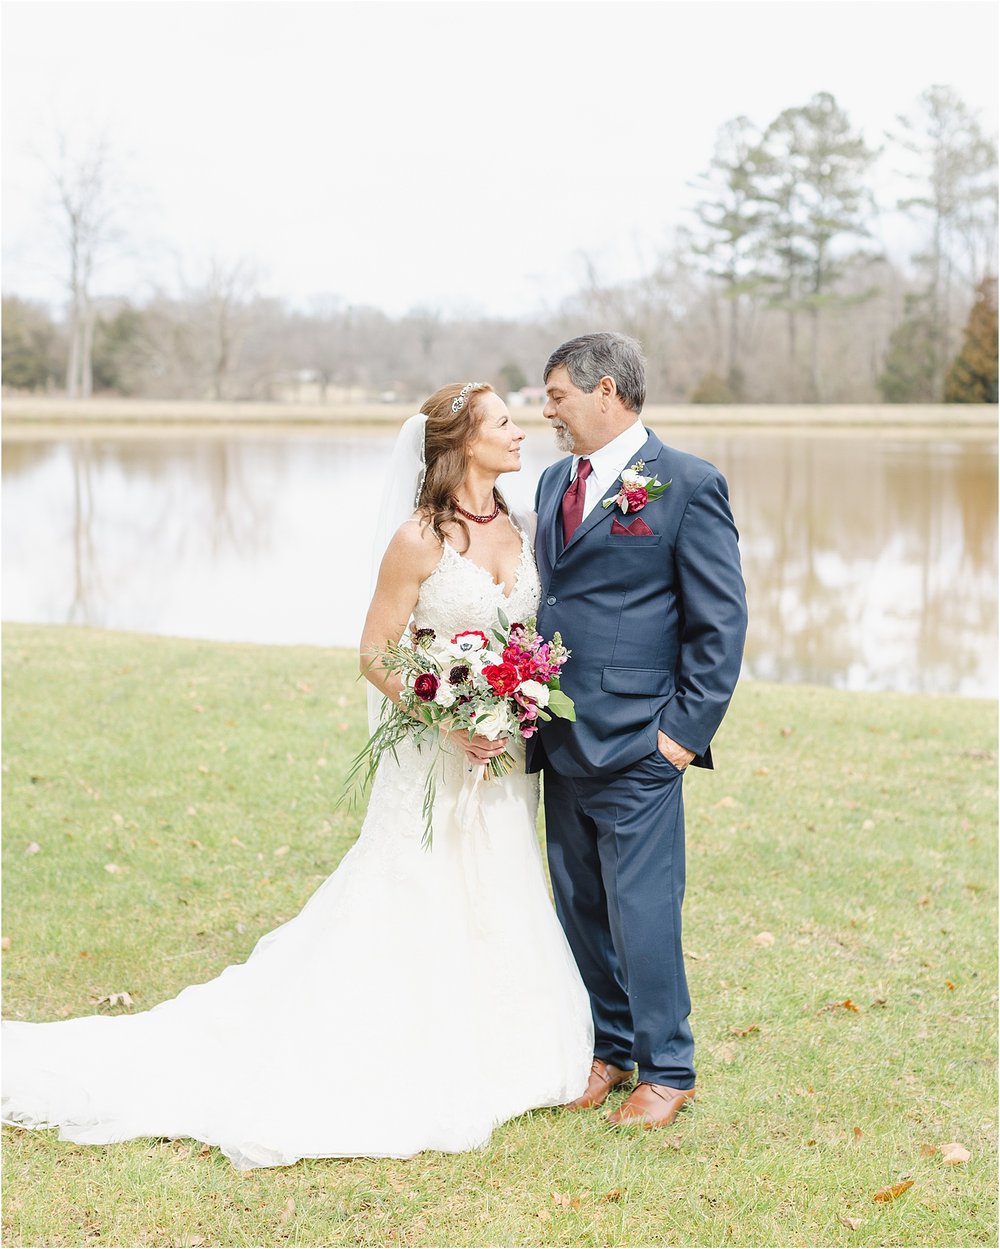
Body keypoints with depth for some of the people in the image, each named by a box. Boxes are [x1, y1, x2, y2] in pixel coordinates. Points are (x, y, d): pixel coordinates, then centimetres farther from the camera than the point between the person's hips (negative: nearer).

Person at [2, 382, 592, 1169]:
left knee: (497, 915, 13)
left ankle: (480, 1060, 29)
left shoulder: (521, 532, 6)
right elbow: (375, 657, -11)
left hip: (508, 759, 6)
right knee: (413, 917, 1)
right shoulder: (421, 539, -13)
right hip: (437, 758, -6)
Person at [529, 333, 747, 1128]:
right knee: (581, 909, 13)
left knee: (642, 912, -2)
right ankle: (608, 1049, 28)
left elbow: (722, 620, -8)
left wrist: (687, 728, -11)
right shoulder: (555, 482, 14)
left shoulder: (687, 485, -7)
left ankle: (666, 1070, 13)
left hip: (637, 746, -7)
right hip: (560, 743, 7)